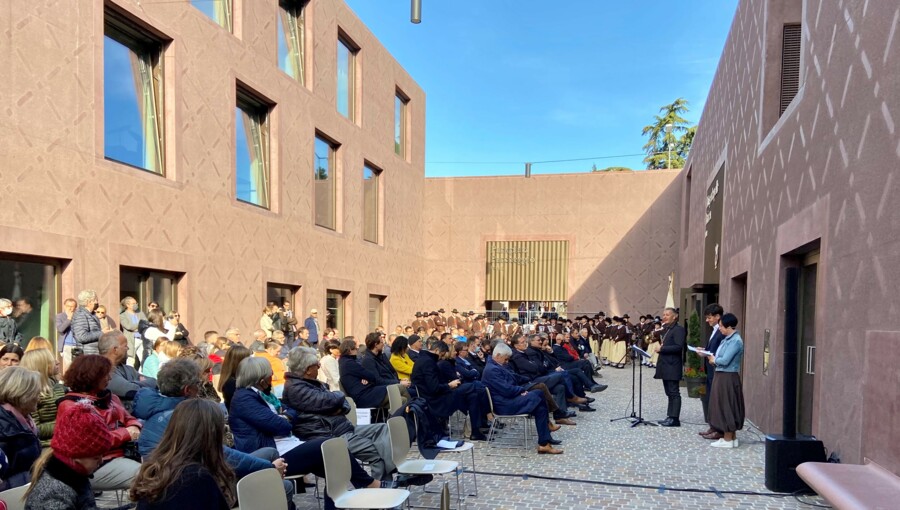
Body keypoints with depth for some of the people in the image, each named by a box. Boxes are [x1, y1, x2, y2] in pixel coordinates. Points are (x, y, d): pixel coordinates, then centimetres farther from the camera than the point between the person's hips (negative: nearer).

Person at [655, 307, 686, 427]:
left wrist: (662, 348, -18)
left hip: (672, 367, -9)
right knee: (669, 393, 12)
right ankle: (670, 417, 17)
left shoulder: (678, 329, -11)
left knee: (674, 393, -5)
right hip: (665, 366, 9)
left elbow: (679, 347, -21)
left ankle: (675, 419, -1)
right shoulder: (665, 329, 17)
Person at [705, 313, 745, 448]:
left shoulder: (735, 341, -17)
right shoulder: (727, 339, 12)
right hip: (721, 376, 9)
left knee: (726, 407, -1)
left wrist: (714, 360, -5)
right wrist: (709, 355, -3)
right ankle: (730, 437, 23)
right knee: (723, 407, 14)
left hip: (728, 378, -9)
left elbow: (725, 361, -22)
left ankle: (728, 439, 8)